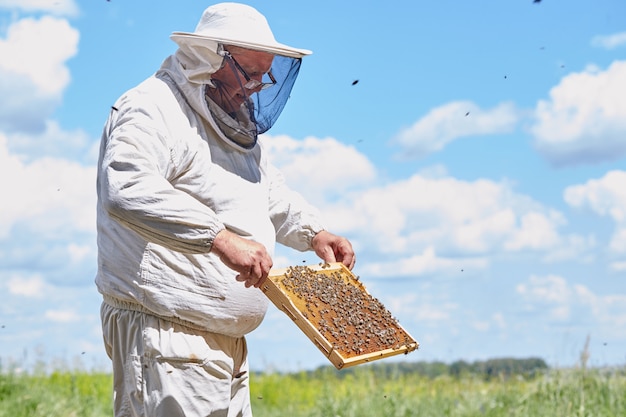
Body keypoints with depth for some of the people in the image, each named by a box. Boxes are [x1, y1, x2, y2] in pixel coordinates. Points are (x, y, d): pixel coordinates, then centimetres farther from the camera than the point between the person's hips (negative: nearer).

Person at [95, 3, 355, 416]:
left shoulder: (237, 128, 19)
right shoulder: (153, 110, -12)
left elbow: (273, 193, 32)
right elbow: (126, 187, -31)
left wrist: (313, 231, 12)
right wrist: (219, 238, -37)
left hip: (226, 337, 10)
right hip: (165, 334, -10)